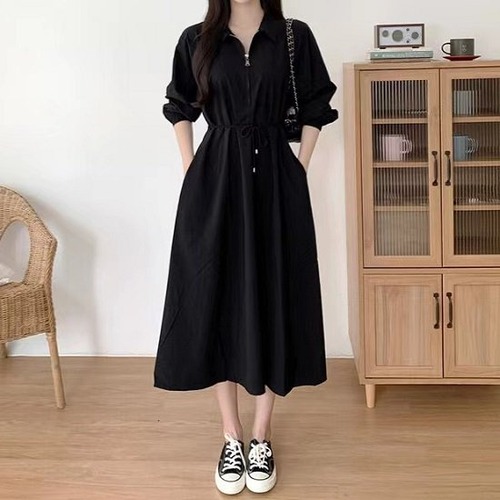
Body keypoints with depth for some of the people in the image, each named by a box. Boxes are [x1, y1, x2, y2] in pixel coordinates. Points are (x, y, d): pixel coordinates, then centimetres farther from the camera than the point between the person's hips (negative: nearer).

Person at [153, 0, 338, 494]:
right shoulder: (196, 40, 6)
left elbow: (314, 111, 10)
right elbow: (180, 110, 16)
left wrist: (297, 173, 2)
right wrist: (192, 173, 7)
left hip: (274, 183, 0)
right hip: (214, 185, 1)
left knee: (272, 298, 2)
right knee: (216, 299, 2)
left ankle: (261, 436, 17)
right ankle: (231, 436, 16)